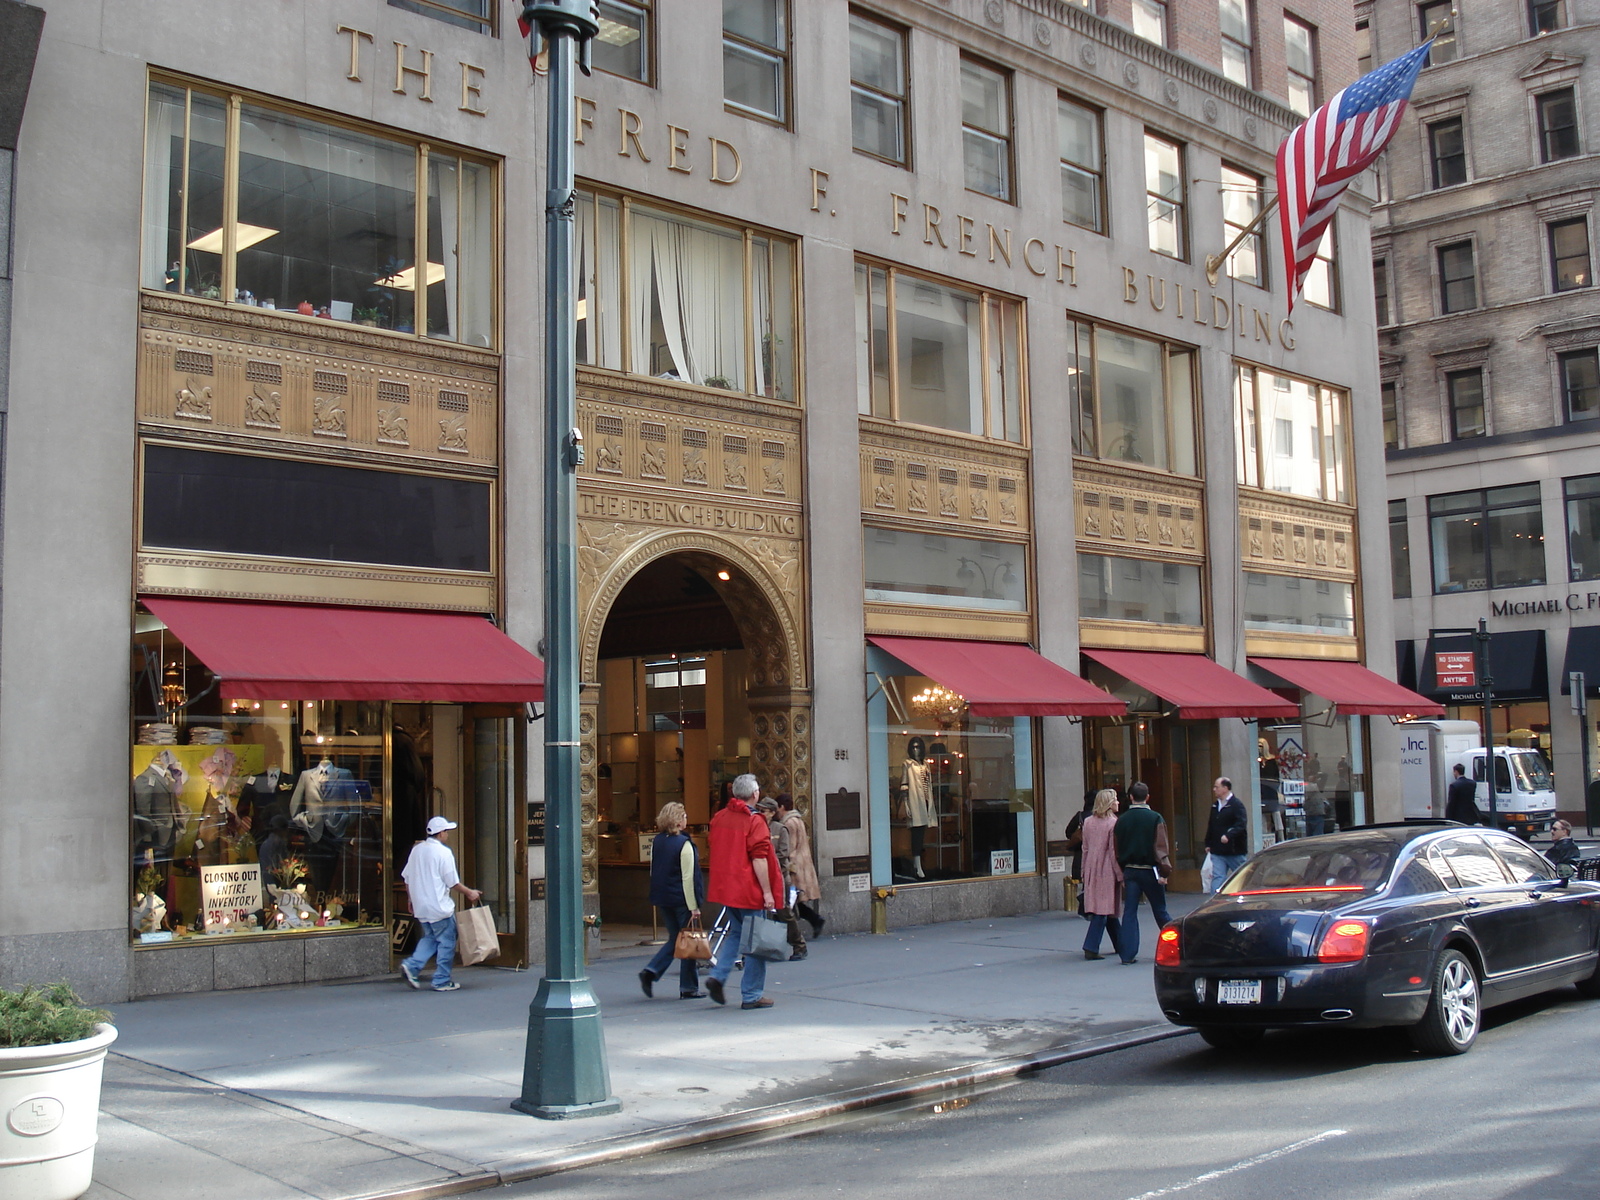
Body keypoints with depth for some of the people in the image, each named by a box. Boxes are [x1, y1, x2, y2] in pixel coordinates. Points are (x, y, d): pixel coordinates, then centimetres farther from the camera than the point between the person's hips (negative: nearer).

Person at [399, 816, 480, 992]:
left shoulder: (416, 849, 8)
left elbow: (407, 879, 14)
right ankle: (442, 981, 6)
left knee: (429, 938, 20)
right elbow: (453, 883, -12)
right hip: (439, 906, -7)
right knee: (446, 942, 4)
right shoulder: (443, 852, -13)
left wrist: (412, 900, 25)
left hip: (420, 906, 7)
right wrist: (470, 893, 2)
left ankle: (411, 966, 3)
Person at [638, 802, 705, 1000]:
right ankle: (688, 988, 9)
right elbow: (688, 878, -17)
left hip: (662, 897, 7)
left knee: (674, 938, 18)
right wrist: (693, 906, -15)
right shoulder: (684, 844, -15)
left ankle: (651, 971, 0)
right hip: (681, 899, -7)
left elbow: (653, 872, 13)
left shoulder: (657, 842, 6)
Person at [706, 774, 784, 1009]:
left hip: (724, 889, 7)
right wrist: (767, 891, -15)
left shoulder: (719, 818, 8)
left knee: (736, 931, 23)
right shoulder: (753, 821, -14)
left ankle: (717, 976, 7)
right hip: (749, 891, -7)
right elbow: (759, 859, -19)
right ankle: (751, 996, 6)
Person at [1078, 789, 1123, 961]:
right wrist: (1121, 875, -8)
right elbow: (1114, 852, -13)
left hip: (1092, 870, 7)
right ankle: (1091, 948, -11)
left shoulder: (1088, 822, 7)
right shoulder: (1113, 823, -11)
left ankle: (1120, 945, 23)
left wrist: (1084, 872, 16)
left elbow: (1085, 848, 10)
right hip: (1107, 871, -7)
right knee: (1104, 909, -4)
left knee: (1108, 908, 14)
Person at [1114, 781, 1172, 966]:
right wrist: (1164, 871, -11)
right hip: (1149, 870, -2)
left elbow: (1118, 849, 8)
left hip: (1129, 870, 2)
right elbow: (1160, 847, -12)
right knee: (1160, 911, 8)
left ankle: (1128, 955, -1)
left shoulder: (1121, 820, 4)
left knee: (1129, 912, 3)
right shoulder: (1155, 818, -6)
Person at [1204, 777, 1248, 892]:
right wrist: (1208, 843, 19)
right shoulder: (1215, 806, 15)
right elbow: (1211, 826, 22)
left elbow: (1241, 825, -23)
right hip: (1218, 852, 6)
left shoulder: (1236, 804, -11)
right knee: (1217, 877, -5)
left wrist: (1229, 835, -35)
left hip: (1235, 851, -6)